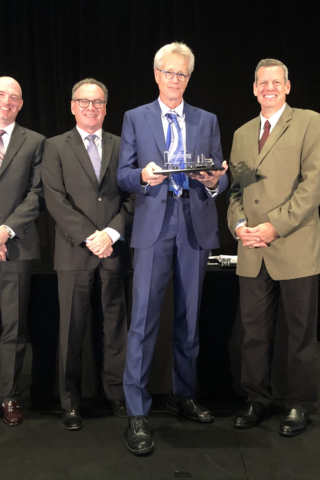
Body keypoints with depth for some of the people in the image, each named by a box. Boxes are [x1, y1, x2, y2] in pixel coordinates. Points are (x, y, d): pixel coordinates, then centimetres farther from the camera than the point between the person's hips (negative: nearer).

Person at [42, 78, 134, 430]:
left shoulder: (121, 146, 13)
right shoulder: (56, 147, 8)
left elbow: (130, 197, 6)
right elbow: (55, 199, -3)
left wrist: (112, 233, -9)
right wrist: (88, 237, -12)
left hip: (113, 250, 2)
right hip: (74, 253, -1)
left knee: (116, 325, 7)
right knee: (72, 329, 3)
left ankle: (117, 393, 20)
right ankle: (70, 402, 15)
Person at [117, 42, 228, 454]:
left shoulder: (207, 121, 15)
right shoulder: (135, 118, 10)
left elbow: (220, 176, 12)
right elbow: (123, 175, 5)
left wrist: (214, 182, -11)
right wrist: (143, 176, -17)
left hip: (196, 223, 3)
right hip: (154, 223, -2)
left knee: (189, 315, 10)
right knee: (144, 315, -9)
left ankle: (183, 396, 25)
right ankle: (137, 413, -1)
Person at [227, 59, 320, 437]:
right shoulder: (242, 134, 18)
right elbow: (235, 188, 16)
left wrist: (274, 225, -15)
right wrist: (238, 224, -3)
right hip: (252, 251, 5)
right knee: (255, 330, 10)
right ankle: (257, 399, 25)